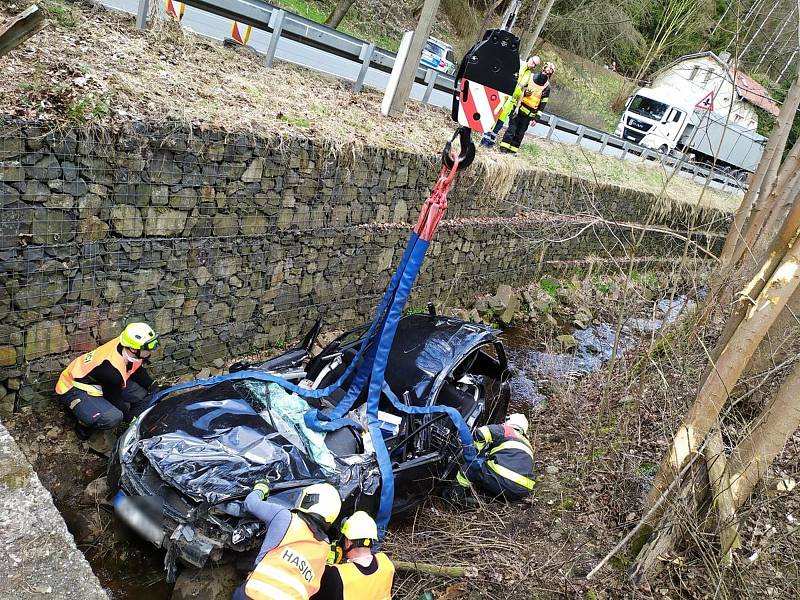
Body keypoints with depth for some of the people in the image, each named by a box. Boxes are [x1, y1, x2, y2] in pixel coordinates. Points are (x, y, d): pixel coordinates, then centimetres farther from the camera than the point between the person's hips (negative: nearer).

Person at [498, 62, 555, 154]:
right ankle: (504, 147, -1)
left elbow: (542, 105, 0)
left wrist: (536, 118, -5)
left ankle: (513, 149, 10)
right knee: (512, 128, -4)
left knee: (520, 132, 3)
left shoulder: (547, 87, 0)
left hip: (529, 113, 0)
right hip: (519, 108, 0)